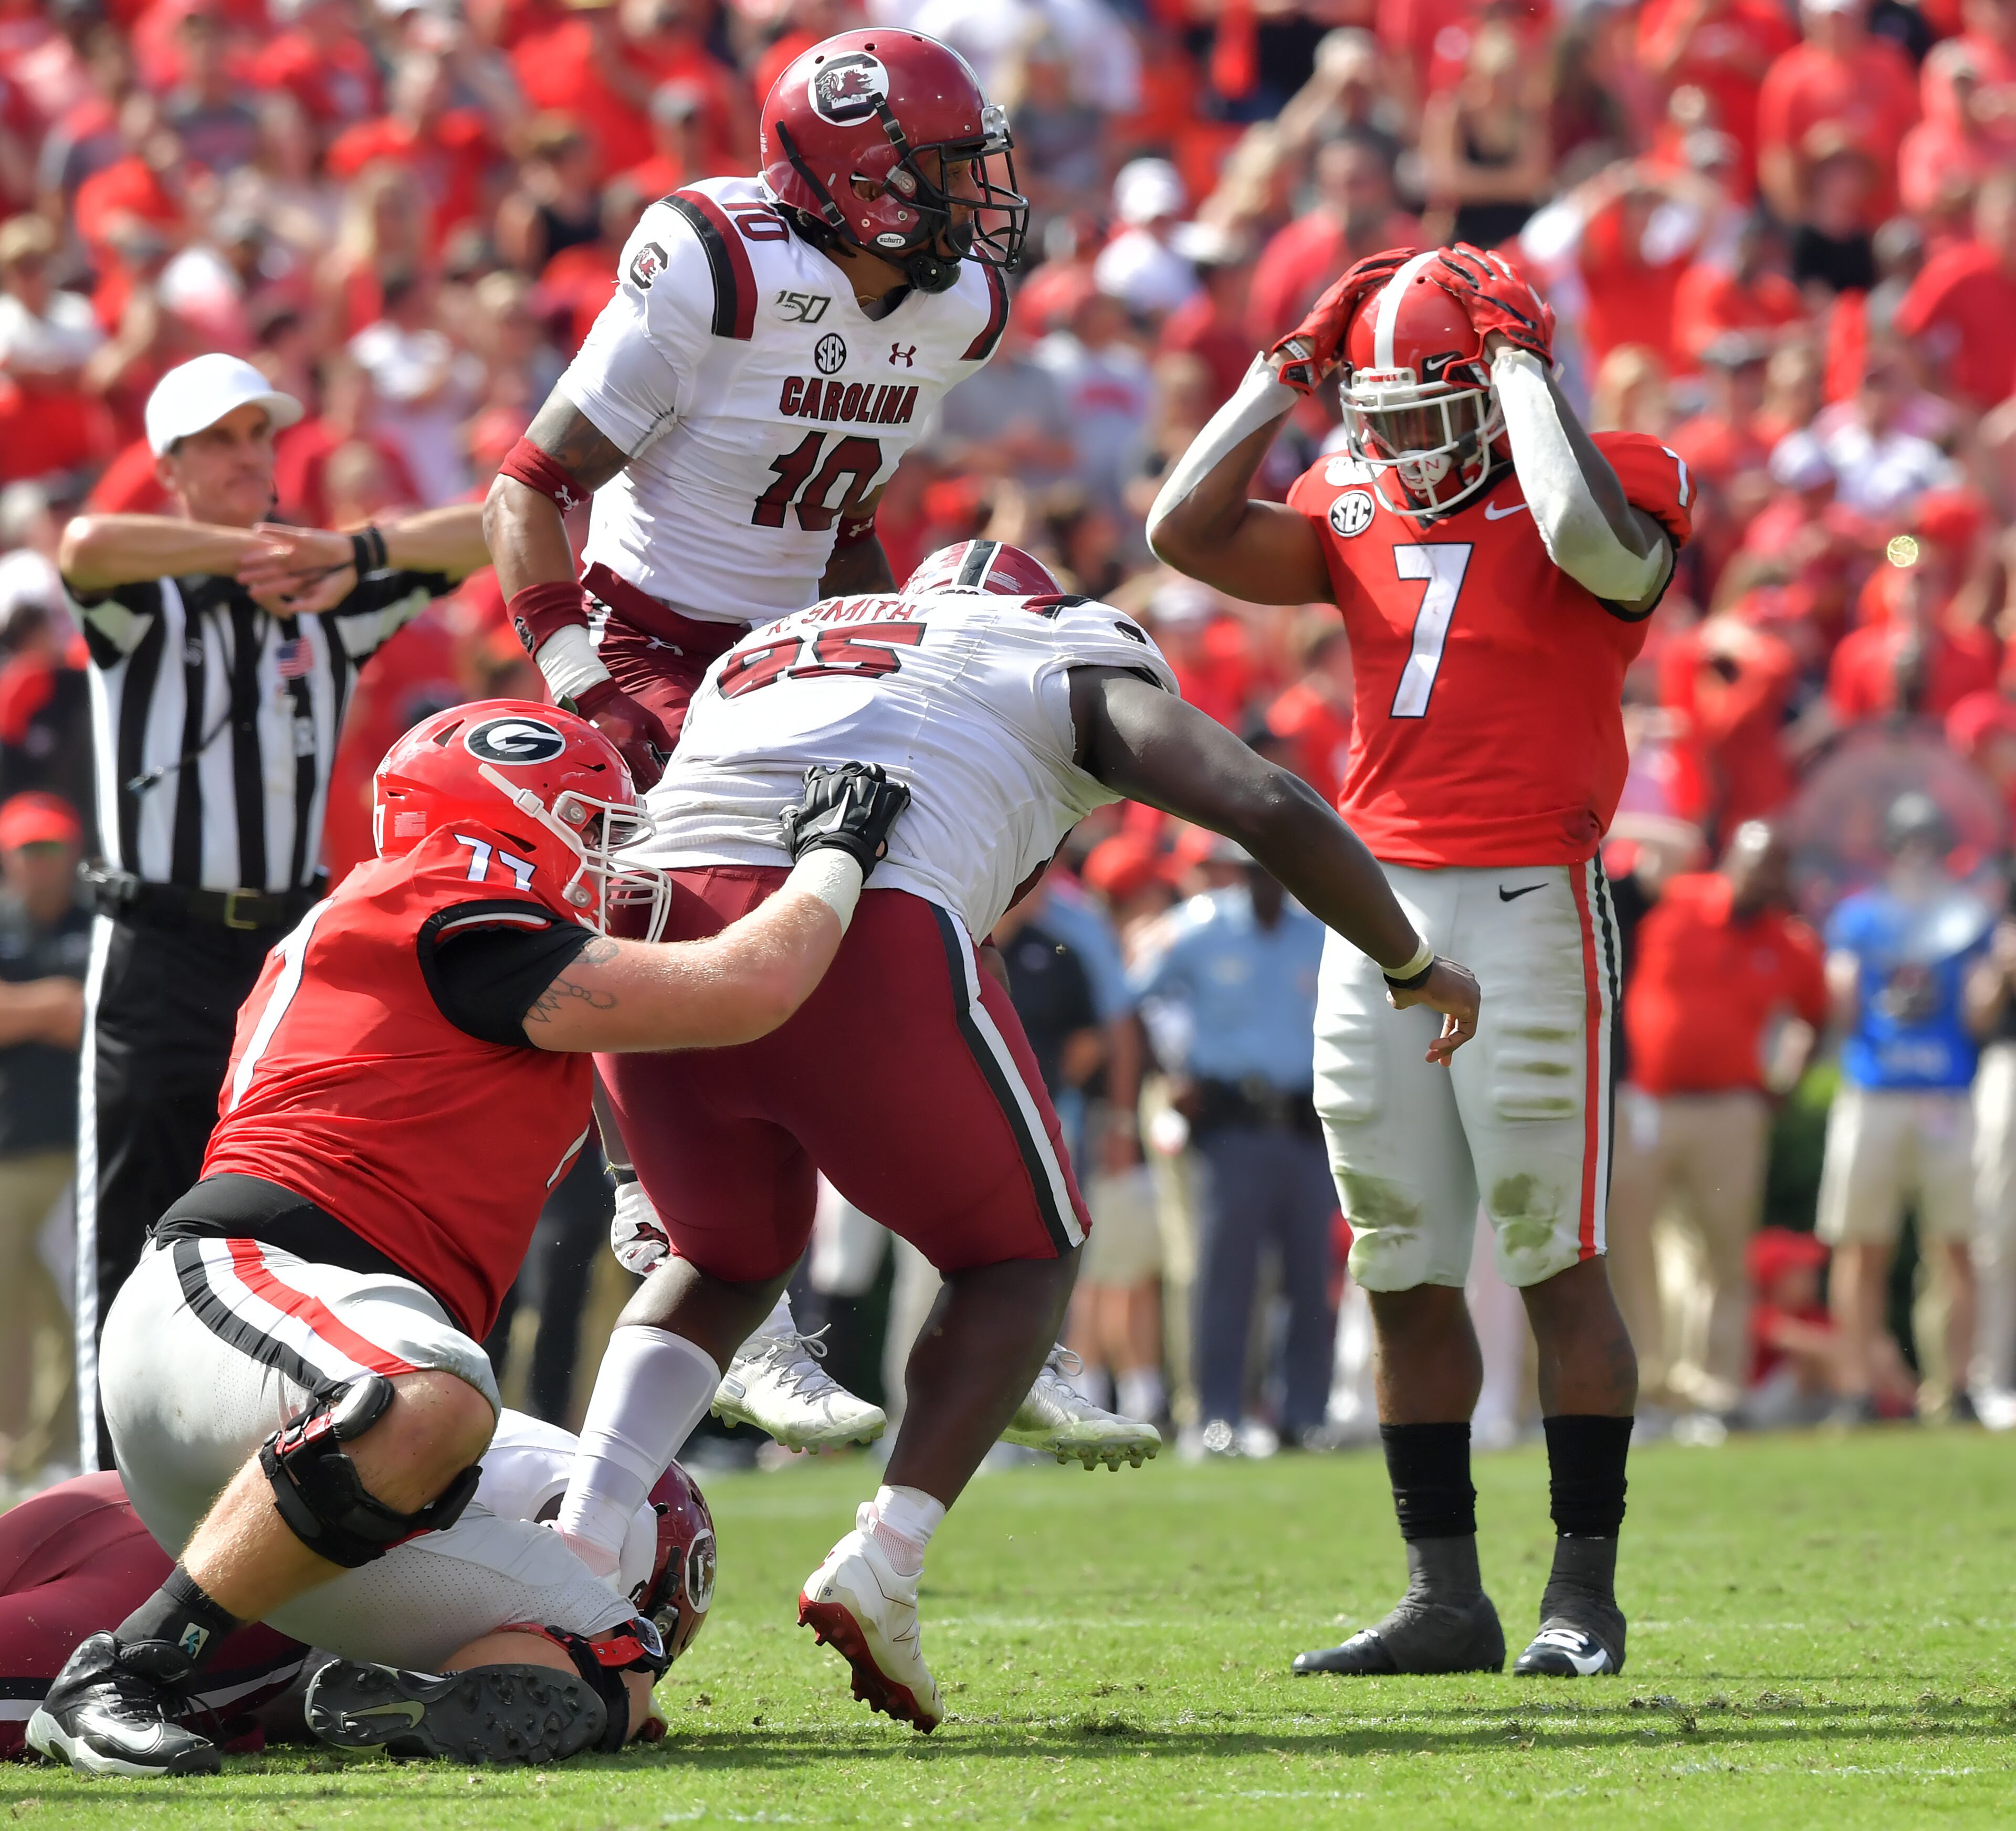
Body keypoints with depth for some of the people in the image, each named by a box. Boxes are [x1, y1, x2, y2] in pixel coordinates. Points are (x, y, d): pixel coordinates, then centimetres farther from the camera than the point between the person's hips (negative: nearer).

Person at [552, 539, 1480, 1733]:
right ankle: (883, 1567, -2)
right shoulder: (1077, 665, 24)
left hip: (650, 933, 5)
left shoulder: (758, 656, 37)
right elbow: (1274, 812, 11)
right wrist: (1415, 965, 26)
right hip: (866, 937, -4)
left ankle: (572, 1555, 5)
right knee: (1023, 1258, 18)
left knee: (727, 1262, 28)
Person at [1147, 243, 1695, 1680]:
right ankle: (1445, 1597, 12)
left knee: (1556, 1262, -3)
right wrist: (1288, 372, 5)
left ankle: (1586, 1590, 4)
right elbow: (1187, 534, 3)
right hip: (1377, 903, 6)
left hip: (1533, 906, -6)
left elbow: (1593, 542, -26)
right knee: (1407, 1274, 6)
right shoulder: (1359, 510, 13)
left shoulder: (1612, 484, -2)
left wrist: (1520, 363, -14)